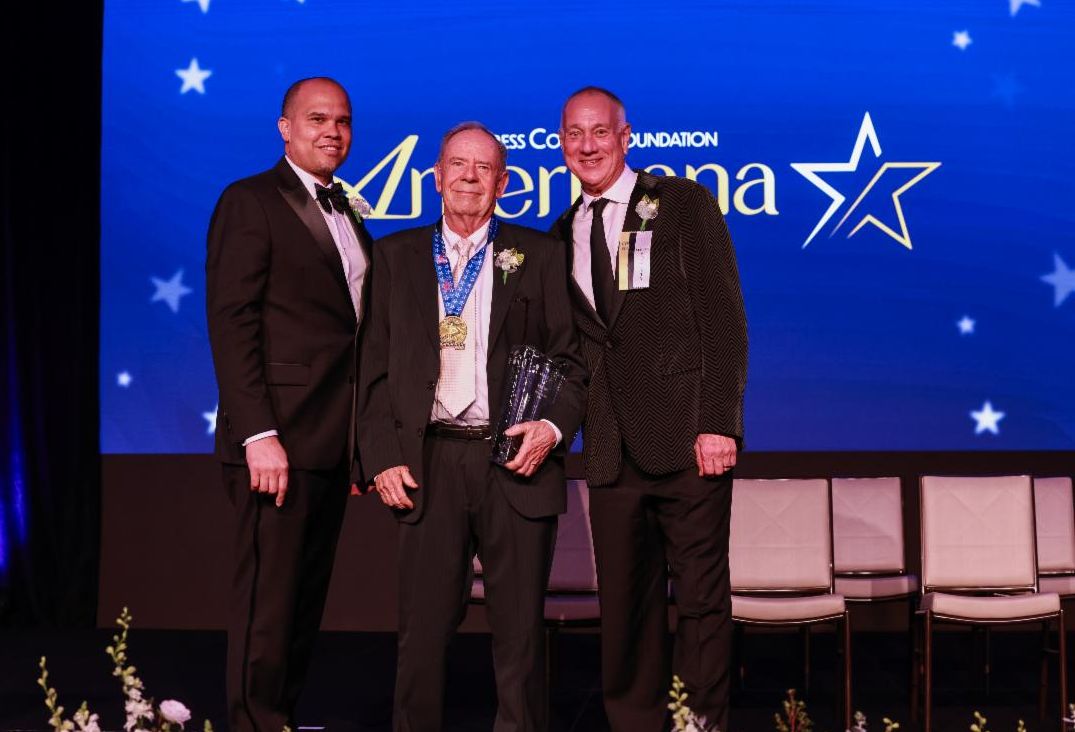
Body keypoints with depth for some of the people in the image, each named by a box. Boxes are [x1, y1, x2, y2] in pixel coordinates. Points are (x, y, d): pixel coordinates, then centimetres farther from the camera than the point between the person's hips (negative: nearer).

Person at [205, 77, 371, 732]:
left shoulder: (348, 216, 19)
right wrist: (259, 434, -20)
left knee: (308, 600, 12)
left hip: (335, 443, 7)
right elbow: (231, 324, -11)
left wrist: (362, 443, 11)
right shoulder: (250, 202, -3)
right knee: (268, 603, -4)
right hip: (279, 438, -7)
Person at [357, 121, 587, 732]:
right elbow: (376, 366, 8)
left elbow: (570, 357, 7)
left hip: (516, 460, 0)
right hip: (429, 465, 1)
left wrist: (554, 427, -10)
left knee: (521, 631, 5)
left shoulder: (541, 255, 9)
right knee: (424, 630, 4)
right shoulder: (396, 256, 11)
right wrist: (383, 457, -1)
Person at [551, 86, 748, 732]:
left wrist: (719, 422, -12)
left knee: (702, 599, 1)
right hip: (613, 450, 5)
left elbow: (724, 318, -5)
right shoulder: (563, 235, 16)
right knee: (625, 605, 8)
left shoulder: (684, 204, 2)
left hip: (688, 437, -4)